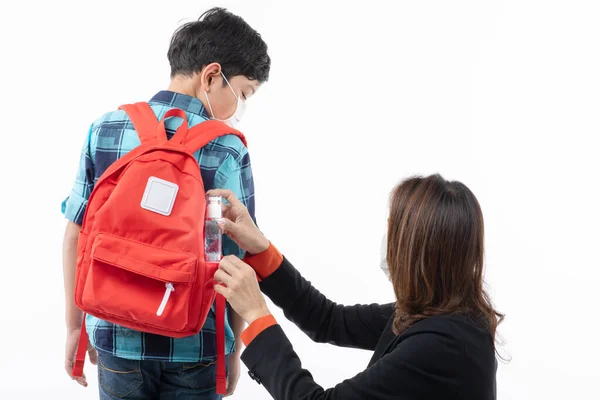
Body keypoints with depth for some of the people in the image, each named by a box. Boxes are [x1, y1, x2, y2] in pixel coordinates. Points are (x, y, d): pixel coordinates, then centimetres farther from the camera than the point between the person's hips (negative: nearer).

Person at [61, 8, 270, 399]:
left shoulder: (105, 129, -3)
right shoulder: (227, 151, -13)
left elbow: (75, 236, 0)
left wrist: (75, 326, 11)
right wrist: (235, 349, 5)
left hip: (118, 337, 3)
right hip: (194, 347, -2)